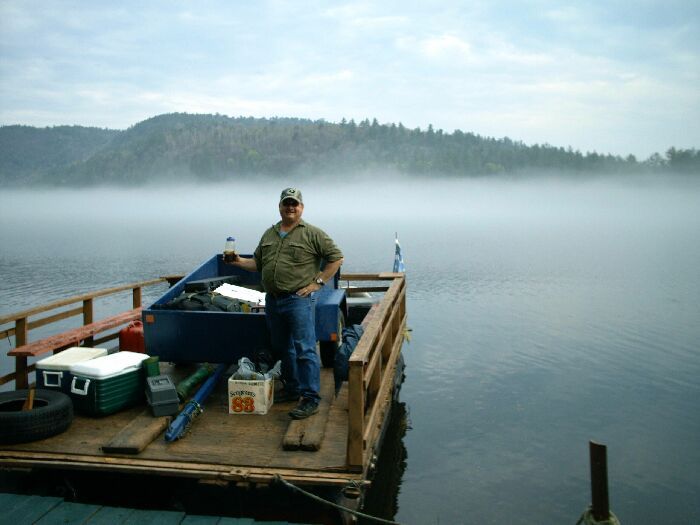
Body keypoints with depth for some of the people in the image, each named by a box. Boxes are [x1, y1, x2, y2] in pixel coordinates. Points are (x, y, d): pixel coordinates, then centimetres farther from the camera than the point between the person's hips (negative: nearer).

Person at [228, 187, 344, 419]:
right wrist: (239, 262, 4)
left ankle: (310, 398, -2)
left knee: (305, 350, -7)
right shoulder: (269, 234, 16)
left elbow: (336, 257, -2)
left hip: (298, 300, -6)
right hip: (272, 300, 7)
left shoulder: (312, 234, -2)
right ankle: (292, 389, 30)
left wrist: (318, 282, -7)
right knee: (283, 348, 16)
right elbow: (257, 263, 22)